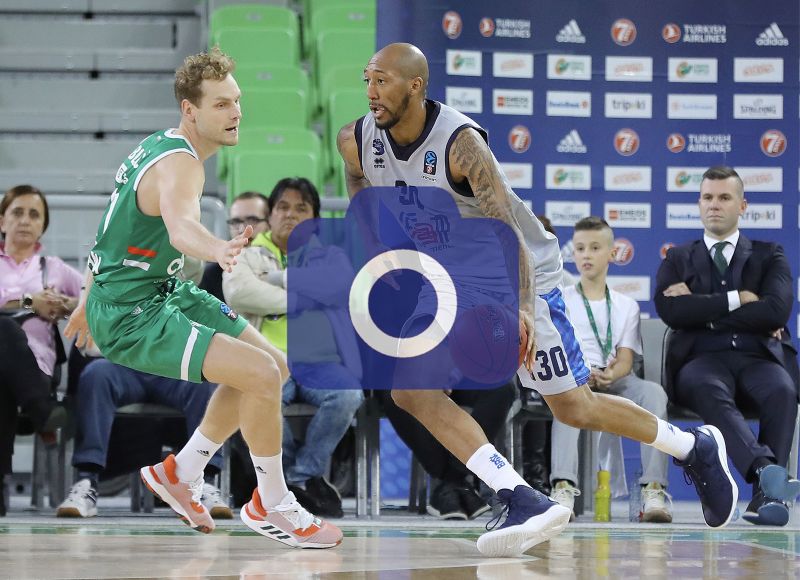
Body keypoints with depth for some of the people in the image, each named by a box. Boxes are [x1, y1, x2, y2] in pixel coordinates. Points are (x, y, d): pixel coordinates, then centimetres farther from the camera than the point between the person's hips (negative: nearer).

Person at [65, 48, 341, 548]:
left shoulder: (158, 146, 8)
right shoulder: (179, 165, -24)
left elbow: (117, 225, 20)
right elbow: (180, 224, -48)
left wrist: (91, 300, 31)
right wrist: (218, 250, -70)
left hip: (165, 293, 11)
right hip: (130, 317, -11)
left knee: (276, 365, 13)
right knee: (262, 375, -22)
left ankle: (182, 472, 22)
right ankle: (271, 506, -3)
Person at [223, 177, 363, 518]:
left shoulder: (330, 257, 18)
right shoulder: (248, 257, 16)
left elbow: (334, 291, -7)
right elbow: (237, 292, -8)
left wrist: (278, 280, -3)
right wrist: (301, 300, -6)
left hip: (319, 360, 1)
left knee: (348, 395, -33)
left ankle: (303, 476, -12)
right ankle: (309, 476, -12)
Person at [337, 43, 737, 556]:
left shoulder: (460, 142, -29)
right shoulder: (357, 142, -12)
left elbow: (507, 231, -34)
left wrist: (520, 308, -45)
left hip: (519, 274, -6)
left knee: (574, 407, 2)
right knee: (411, 390, -15)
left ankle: (697, 448, 26)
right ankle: (526, 503, -20)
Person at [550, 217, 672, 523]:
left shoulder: (626, 305, 21)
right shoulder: (560, 300, 17)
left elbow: (625, 359, 8)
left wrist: (611, 374, -18)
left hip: (614, 382, 2)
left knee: (653, 392, -33)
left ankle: (654, 491, -41)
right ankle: (563, 487, -56)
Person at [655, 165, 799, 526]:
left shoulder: (769, 255, 19)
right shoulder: (678, 259, 21)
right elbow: (670, 311, -1)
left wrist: (703, 310, -1)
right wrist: (737, 300, -3)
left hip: (760, 359, 1)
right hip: (703, 360, -1)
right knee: (709, 392, -39)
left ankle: (765, 494, -41)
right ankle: (766, 468, -59)